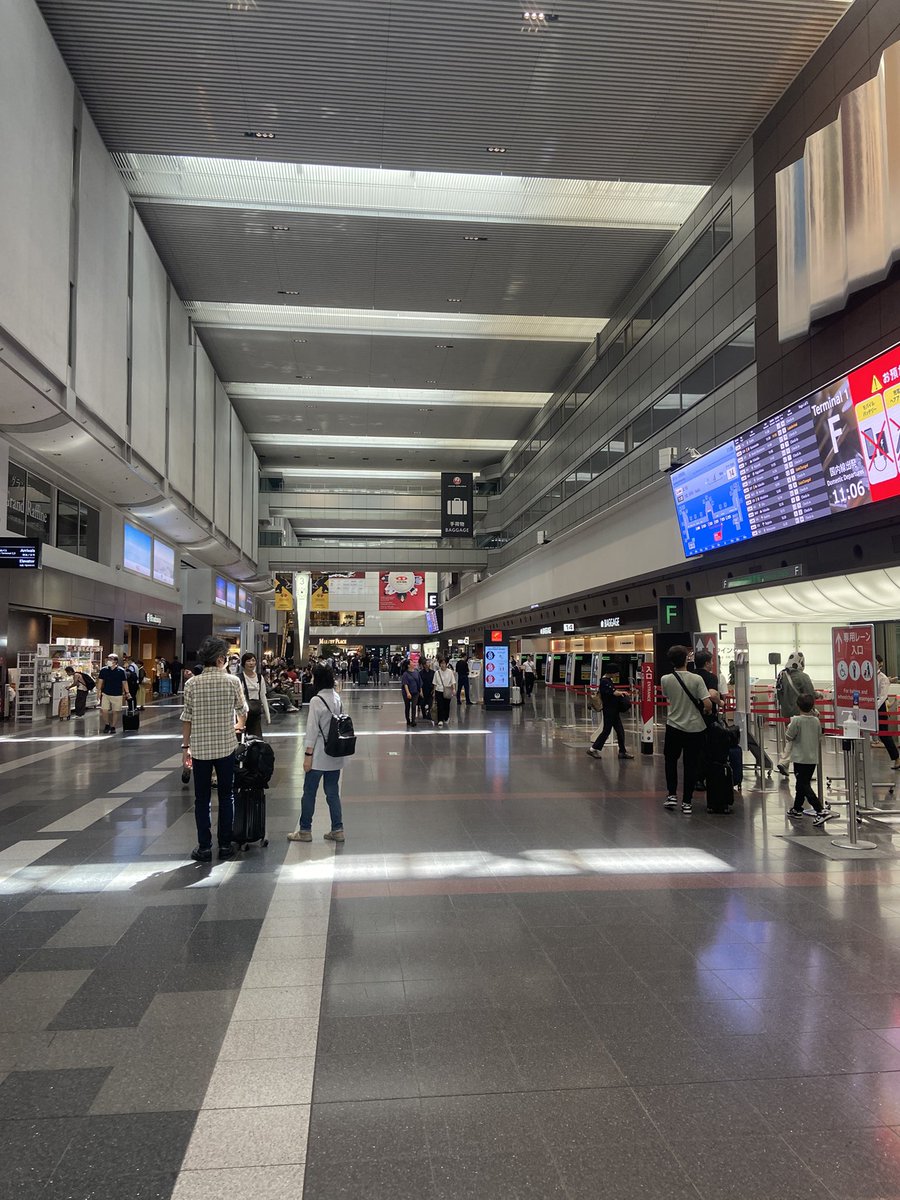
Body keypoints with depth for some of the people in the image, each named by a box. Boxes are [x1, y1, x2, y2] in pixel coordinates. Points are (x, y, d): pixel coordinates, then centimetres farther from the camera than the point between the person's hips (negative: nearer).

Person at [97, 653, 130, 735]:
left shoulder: (121, 671, -8)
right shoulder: (104, 670, -2)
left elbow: (124, 682, -3)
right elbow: (100, 681, 6)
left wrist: (126, 693, -3)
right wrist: (99, 691, 2)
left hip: (117, 695, -2)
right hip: (105, 694, 2)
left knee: (115, 711, 5)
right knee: (104, 710, -1)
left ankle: (113, 726, 20)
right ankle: (107, 723, 24)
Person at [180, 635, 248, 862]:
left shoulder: (192, 684, -4)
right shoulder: (232, 681, -5)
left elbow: (187, 718, -2)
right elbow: (242, 710, 9)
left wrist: (186, 746, 8)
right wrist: (239, 726, 31)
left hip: (200, 748, 1)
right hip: (225, 747, 0)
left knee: (202, 799, 9)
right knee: (226, 796, 11)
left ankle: (204, 847, 12)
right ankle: (225, 845, 16)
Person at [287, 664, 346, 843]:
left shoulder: (316, 701, -16)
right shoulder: (337, 698, 4)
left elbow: (312, 729, -16)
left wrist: (308, 754, -11)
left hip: (319, 755, -6)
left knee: (309, 793, 6)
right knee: (333, 793, 12)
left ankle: (305, 830, 15)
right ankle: (337, 830, 14)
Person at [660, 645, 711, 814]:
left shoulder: (665, 680, -8)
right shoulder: (696, 679, -13)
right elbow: (708, 704, -16)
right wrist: (706, 713, 4)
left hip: (674, 727, 1)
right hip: (695, 728, -1)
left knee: (671, 760, 20)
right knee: (690, 764, 7)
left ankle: (672, 795, 13)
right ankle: (687, 802, 12)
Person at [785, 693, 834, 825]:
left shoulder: (796, 720, -15)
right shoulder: (816, 720, 1)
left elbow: (788, 738, -10)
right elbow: (819, 738, 9)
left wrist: (787, 730, 10)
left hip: (800, 758, -7)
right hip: (813, 758, 7)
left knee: (803, 786, -4)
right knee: (802, 783, 19)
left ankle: (821, 810, -16)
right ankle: (797, 808, 30)